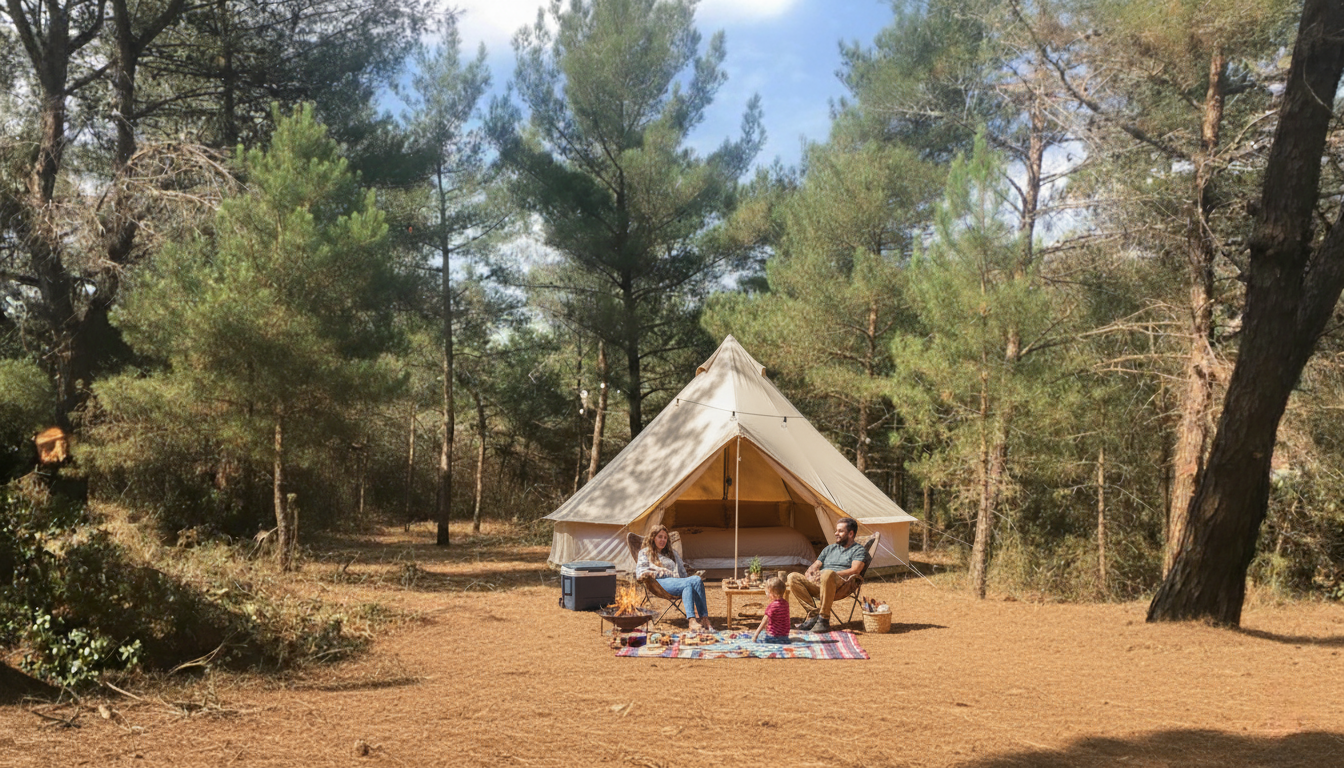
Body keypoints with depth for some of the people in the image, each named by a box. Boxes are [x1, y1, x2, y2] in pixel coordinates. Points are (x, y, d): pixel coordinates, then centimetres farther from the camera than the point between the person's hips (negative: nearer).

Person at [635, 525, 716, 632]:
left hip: (677, 581, 5)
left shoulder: (672, 553, 36)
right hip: (660, 582, -5)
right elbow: (640, 574, 6)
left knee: (697, 580, -33)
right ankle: (692, 622, -54)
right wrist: (662, 572, -3)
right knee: (687, 584, -37)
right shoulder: (645, 552, 21)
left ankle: (704, 619, -45)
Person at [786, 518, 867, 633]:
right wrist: (810, 572, 1)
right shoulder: (830, 548, 32)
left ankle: (824, 620, -35)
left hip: (840, 583, -6)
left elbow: (855, 570, -5)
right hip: (817, 582, 6)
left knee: (828, 574, -42)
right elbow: (815, 566, 27)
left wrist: (833, 574, -15)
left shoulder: (858, 549, 13)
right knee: (793, 578, -18)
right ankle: (813, 613, -24)